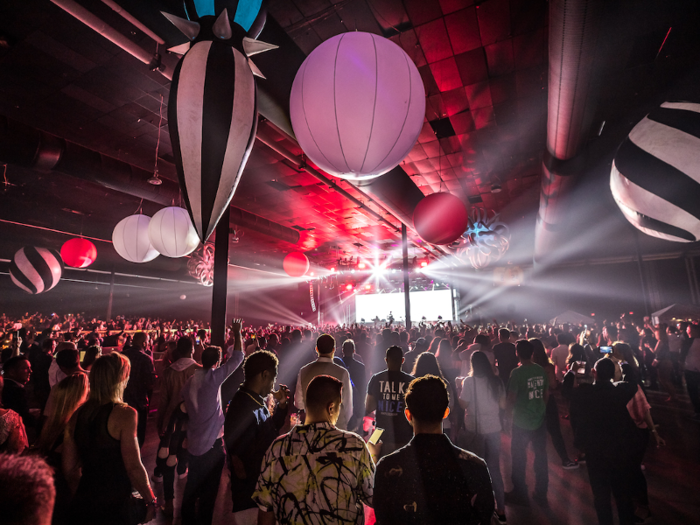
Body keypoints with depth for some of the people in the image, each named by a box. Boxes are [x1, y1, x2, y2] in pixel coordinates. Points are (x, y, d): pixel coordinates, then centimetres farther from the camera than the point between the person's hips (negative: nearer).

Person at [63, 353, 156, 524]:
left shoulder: (77, 415, -2)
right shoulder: (125, 414, -21)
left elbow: (69, 468, 7)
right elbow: (134, 467, -20)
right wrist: (150, 502, -6)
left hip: (81, 506, 6)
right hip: (114, 510, -5)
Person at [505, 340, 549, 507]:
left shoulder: (517, 372, -19)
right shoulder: (541, 370, -4)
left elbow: (512, 397, -16)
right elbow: (546, 394, 7)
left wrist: (509, 412, 2)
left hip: (522, 422, -5)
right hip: (540, 420, 5)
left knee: (519, 458, 12)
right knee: (541, 456, 17)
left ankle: (520, 494, 25)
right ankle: (541, 494, 30)